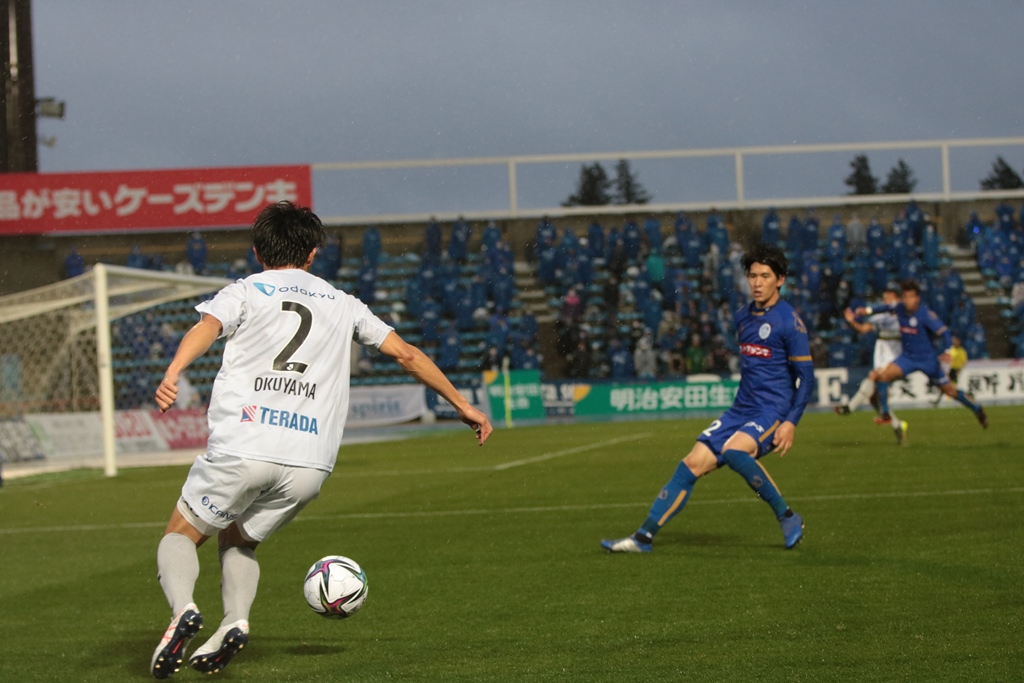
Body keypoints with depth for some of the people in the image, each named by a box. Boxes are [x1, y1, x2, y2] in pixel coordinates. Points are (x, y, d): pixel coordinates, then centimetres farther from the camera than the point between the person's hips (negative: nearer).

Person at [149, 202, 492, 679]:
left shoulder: (244, 292, 12)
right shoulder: (342, 304, 20)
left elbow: (207, 327, -10)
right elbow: (406, 354, 22)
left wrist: (172, 374, -29)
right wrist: (462, 405, 32)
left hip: (241, 448, -3)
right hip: (309, 465, 3)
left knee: (181, 534, 14)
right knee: (238, 541, 25)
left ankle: (183, 610, -14)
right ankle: (234, 623, 1)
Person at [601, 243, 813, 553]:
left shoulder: (789, 321, -10)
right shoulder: (742, 318, 12)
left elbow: (805, 376, -9)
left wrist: (791, 421, -17)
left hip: (773, 412, -7)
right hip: (740, 410, 7)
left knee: (733, 450, -33)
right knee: (693, 464, -4)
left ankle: (788, 517, -17)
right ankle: (644, 536, 0)